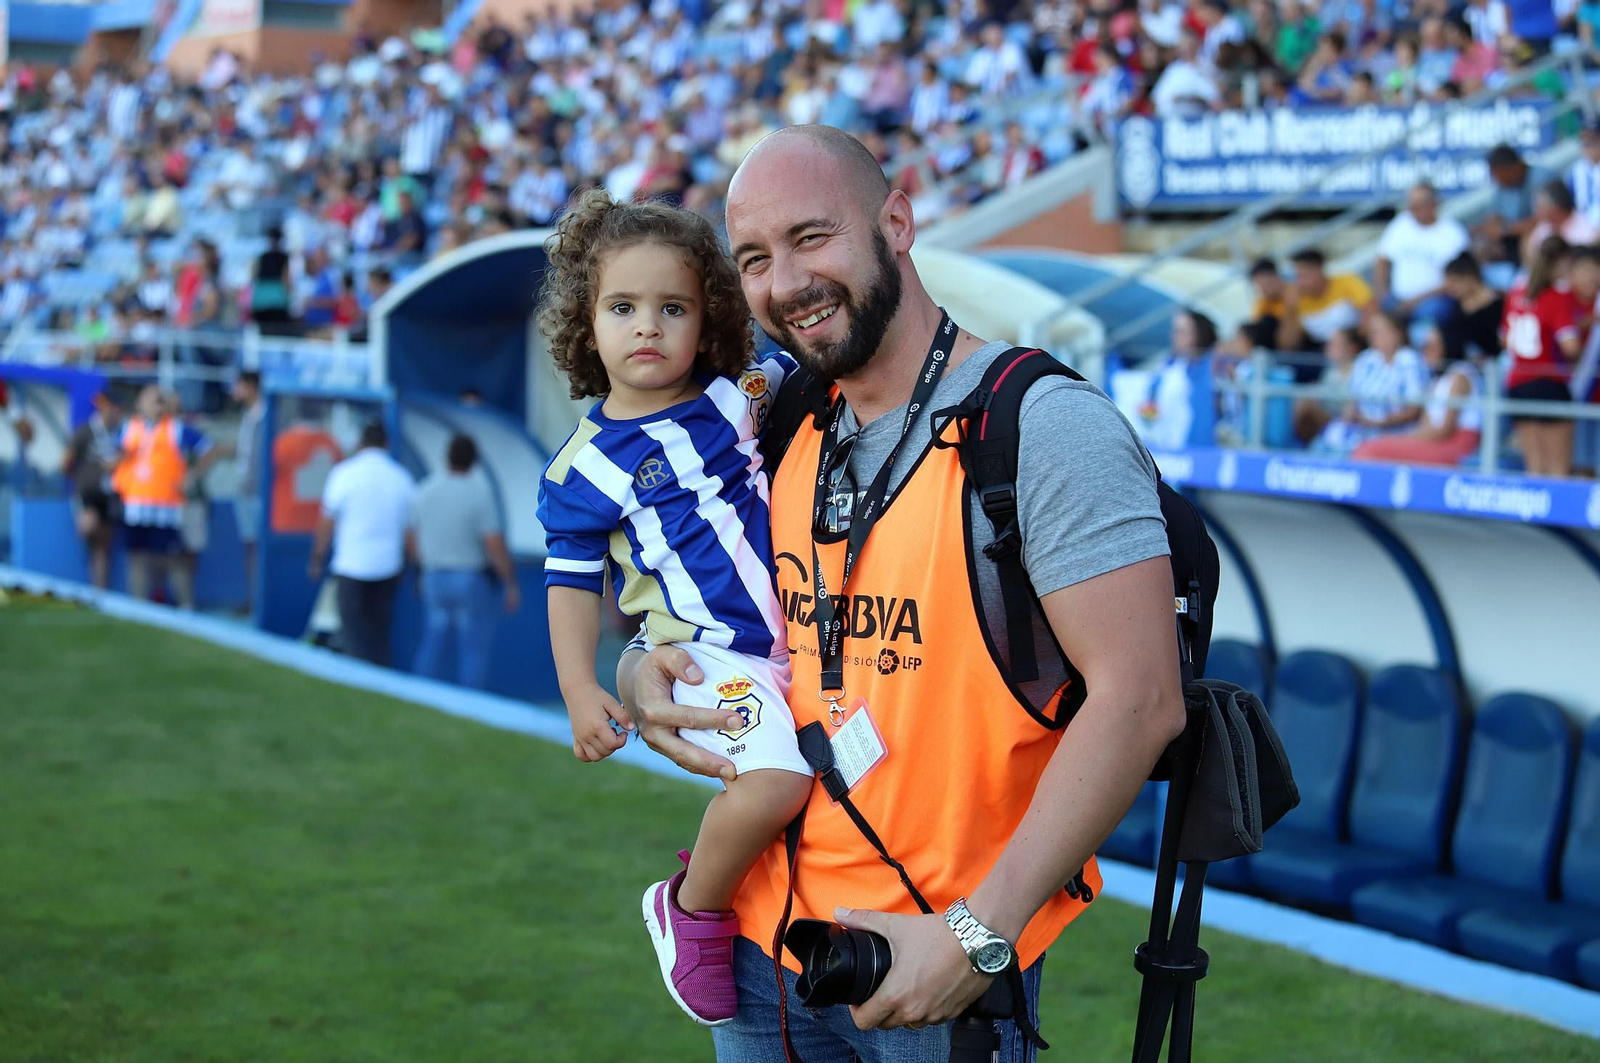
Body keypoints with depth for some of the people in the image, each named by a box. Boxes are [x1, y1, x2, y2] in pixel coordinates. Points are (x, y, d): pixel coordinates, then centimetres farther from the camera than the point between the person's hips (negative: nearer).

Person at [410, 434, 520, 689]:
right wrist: (511, 585, -9)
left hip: (434, 579, 5)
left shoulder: (425, 491, 0)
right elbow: (496, 547, -19)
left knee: (433, 645, 13)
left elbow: (414, 540, 10)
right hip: (472, 581, -5)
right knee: (474, 649, 2)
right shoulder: (480, 494, -16)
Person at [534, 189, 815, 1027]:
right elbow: (572, 580, 4)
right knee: (775, 778, -28)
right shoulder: (585, 467, -2)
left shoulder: (741, 395, 6)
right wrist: (579, 690, -4)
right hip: (708, 657, -6)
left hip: (795, 638, 6)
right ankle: (691, 911, -2)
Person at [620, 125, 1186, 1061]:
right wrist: (649, 677, -6)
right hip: (766, 938, 6)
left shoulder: (1041, 424, -16)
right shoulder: (787, 440, 6)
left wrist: (979, 934, -24)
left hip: (946, 965, -6)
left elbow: (1139, 699, -21)